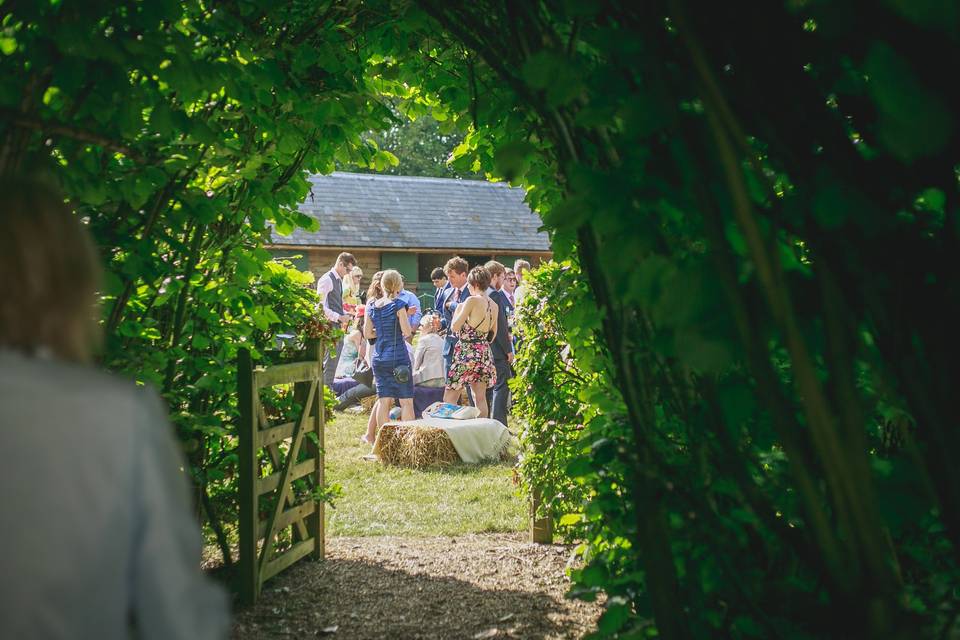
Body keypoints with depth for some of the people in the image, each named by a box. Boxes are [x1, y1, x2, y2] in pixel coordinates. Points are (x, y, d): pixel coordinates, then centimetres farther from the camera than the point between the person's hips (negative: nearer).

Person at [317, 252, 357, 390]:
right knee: (330, 363, -8)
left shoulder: (339, 281, 17)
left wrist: (346, 316, 8)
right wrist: (339, 317, -20)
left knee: (333, 363, 12)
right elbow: (321, 307, -18)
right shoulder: (326, 280, -12)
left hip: (338, 327, 9)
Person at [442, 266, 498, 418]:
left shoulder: (472, 300, -13)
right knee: (480, 398, 8)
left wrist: (458, 309, 1)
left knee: (449, 398, -4)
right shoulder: (494, 305, 9)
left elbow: (454, 327, -13)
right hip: (485, 353, 8)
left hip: (467, 352, -8)